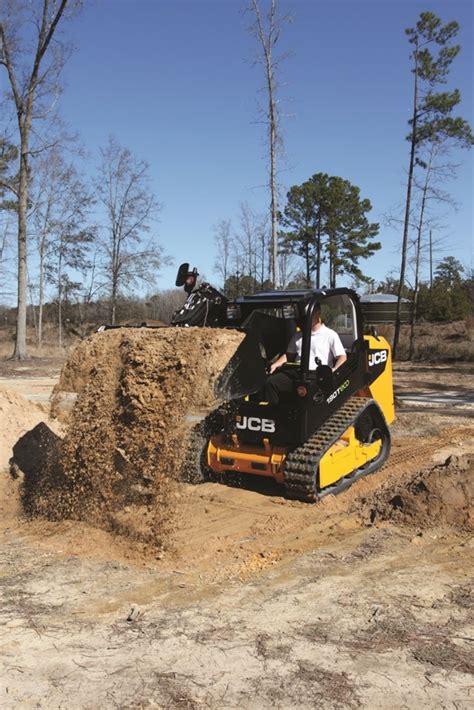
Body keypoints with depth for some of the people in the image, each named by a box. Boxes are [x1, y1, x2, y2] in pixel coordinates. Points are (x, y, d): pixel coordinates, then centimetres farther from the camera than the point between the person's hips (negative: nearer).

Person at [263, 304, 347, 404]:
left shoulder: (330, 335, 10)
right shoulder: (299, 336, 27)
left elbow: (342, 357, 3)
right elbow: (289, 355, 31)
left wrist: (334, 369, -18)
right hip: (296, 372, 5)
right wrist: (275, 364, 12)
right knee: (270, 382, -18)